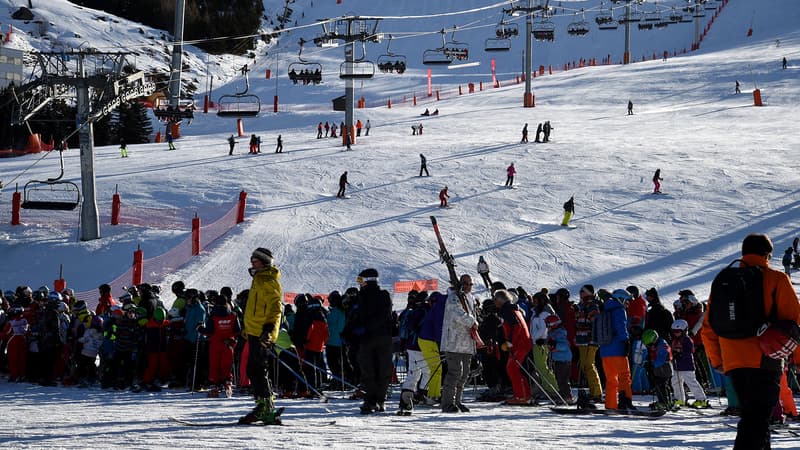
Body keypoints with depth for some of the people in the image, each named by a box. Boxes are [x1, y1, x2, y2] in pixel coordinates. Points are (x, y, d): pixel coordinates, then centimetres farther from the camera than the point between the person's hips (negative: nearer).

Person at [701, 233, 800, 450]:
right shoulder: (776, 279, 1)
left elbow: (708, 326, 15)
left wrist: (717, 361, 23)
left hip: (733, 364, 5)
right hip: (764, 361, -5)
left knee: (752, 417, 18)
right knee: (757, 419, -12)